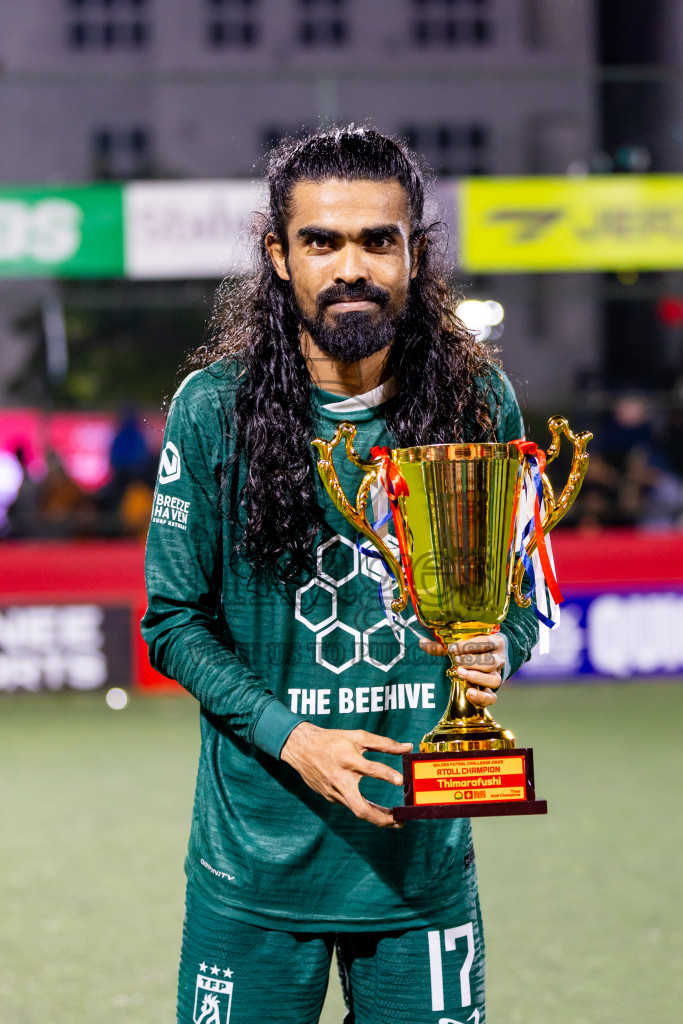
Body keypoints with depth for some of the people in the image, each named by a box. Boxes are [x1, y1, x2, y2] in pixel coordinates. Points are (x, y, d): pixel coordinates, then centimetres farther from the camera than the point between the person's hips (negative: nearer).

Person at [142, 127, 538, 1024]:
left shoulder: (478, 403, 0)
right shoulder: (214, 408, -6)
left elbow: (520, 597, 11)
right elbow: (173, 619, -1)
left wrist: (493, 653, -13)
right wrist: (293, 739, -14)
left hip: (426, 857, 2)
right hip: (258, 860, -2)